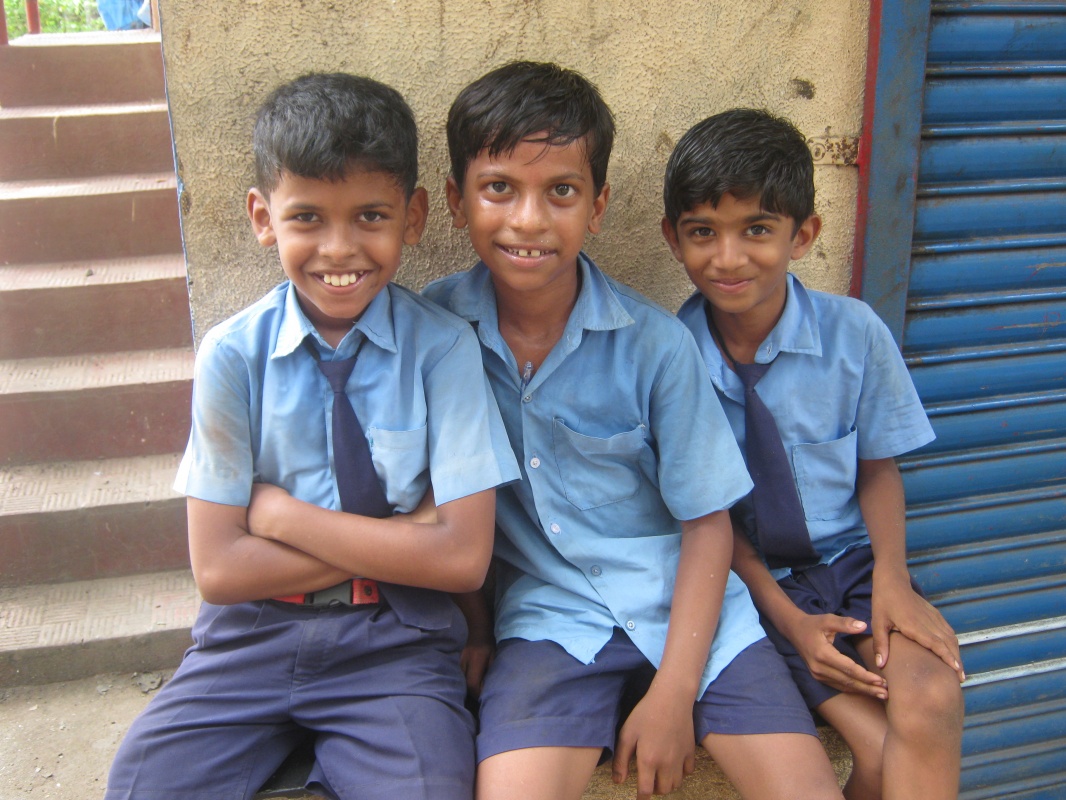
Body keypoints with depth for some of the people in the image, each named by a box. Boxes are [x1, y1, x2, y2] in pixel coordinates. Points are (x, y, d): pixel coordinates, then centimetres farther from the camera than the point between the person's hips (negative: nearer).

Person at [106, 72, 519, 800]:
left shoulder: (443, 347, -7)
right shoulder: (234, 354, -3)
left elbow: (462, 557, -12)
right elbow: (218, 569, -6)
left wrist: (283, 515, -11)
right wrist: (399, 538, -12)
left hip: (394, 641, -1)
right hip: (254, 633, 2)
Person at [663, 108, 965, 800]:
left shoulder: (853, 333, -8)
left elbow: (877, 465, 4)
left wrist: (892, 577, -13)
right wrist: (787, 618, -12)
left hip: (848, 558, 2)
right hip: (747, 577, -1)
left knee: (930, 705, -26)